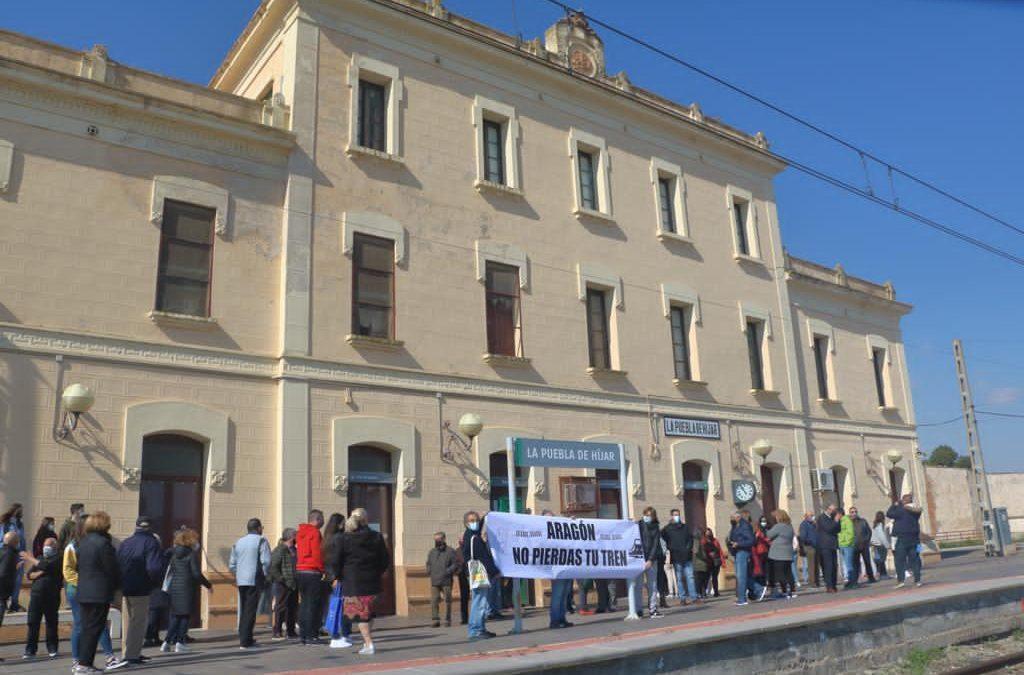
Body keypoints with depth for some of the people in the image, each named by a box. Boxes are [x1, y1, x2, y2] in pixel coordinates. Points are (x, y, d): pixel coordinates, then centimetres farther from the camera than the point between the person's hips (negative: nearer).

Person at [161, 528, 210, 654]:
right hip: (186, 588, -6)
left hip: (173, 587, 6)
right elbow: (196, 574, -13)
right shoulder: (192, 554, -10)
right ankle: (179, 643, 0)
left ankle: (167, 642, 10)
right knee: (185, 615, 4)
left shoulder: (174, 553, 8)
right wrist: (208, 585, -3)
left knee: (175, 616, 15)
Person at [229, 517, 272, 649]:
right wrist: (264, 575, 0)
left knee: (243, 610, 16)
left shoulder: (238, 542, 15)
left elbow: (231, 564, 13)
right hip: (255, 580, -6)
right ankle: (245, 641, -6)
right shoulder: (261, 541, -5)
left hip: (241, 581, 6)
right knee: (250, 610, -4)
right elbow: (266, 561, -13)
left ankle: (245, 638, 24)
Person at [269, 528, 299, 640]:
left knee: (293, 607, 11)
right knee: (281, 607, -4)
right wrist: (282, 580, -19)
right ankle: (276, 632, 2)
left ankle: (290, 631, 20)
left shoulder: (294, 550, 15)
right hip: (283, 585, -8)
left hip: (293, 584, 8)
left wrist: (297, 581, 13)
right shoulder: (279, 550, -11)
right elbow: (273, 568, -16)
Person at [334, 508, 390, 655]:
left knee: (359, 613, 2)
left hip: (353, 582, -3)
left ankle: (369, 644, -4)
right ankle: (367, 640, 21)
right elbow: (386, 559, 5)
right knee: (368, 612, 19)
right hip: (372, 581, 3)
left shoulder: (345, 539, -5)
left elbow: (337, 561, -4)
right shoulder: (376, 537, 2)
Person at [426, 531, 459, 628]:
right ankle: (435, 620, -2)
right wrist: (429, 571, 6)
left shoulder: (450, 551, 1)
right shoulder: (432, 552, 15)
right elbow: (428, 564, 25)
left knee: (447, 601, 1)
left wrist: (448, 571, -13)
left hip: (446, 581, -3)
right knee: (434, 601, -5)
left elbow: (456, 564, -2)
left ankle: (447, 620, 10)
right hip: (434, 581, 3)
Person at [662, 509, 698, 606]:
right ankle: (683, 597, 6)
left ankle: (693, 596, 6)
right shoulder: (667, 529, 2)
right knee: (679, 578, 1)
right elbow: (663, 541, -1)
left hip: (687, 556, 3)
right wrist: (670, 549, -11)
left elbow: (690, 538, 13)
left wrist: (688, 548, -1)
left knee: (690, 577, 2)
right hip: (676, 557, -3)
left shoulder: (685, 527, 14)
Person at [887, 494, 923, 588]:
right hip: (914, 538, 6)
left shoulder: (901, 510, -14)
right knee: (914, 559, 10)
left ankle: (901, 580, -9)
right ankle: (917, 580, 9)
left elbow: (888, 514, -9)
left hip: (902, 538, -6)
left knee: (899, 560, -2)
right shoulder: (916, 510, 4)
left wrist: (894, 505, 0)